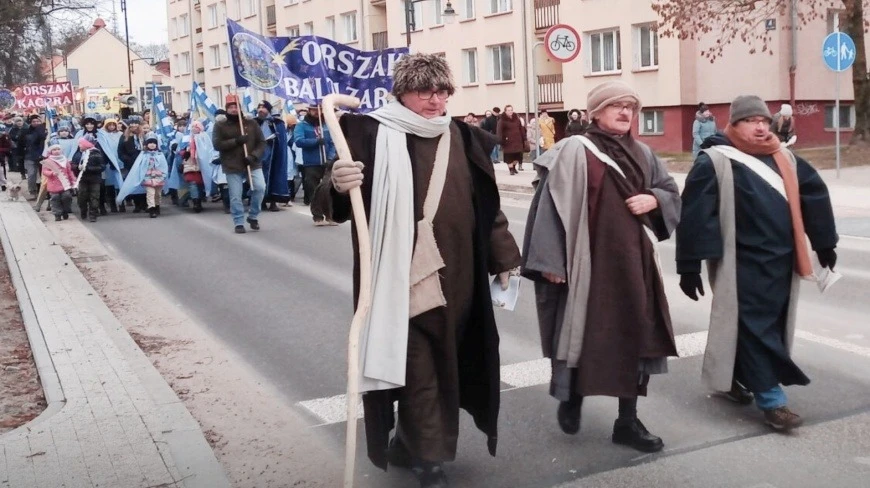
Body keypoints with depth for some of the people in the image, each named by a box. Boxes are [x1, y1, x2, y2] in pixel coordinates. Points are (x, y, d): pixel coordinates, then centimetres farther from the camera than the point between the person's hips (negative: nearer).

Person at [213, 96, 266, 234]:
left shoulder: (251, 123, 6)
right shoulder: (220, 125, 2)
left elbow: (262, 142, 4)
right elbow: (217, 144, -8)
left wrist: (253, 156, -14)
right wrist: (236, 141, -19)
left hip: (253, 164, 1)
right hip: (232, 166, -1)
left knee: (260, 187, -15)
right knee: (235, 196, -1)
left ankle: (253, 216, 6)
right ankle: (239, 223, 13)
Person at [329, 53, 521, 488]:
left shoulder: (463, 139, 9)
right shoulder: (374, 135, -6)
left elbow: (487, 204, 17)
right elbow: (344, 204, -10)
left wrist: (504, 256, 18)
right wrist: (338, 185, -33)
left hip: (456, 279, 6)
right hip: (402, 279, -5)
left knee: (446, 364, 15)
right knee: (417, 368, 1)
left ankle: (411, 440, 37)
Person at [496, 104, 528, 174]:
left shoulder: (517, 119, 9)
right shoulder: (502, 120, -7)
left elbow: (521, 129, 12)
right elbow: (499, 131, -15)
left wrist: (524, 138, 9)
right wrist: (500, 140, -25)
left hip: (517, 140, 4)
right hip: (508, 141, -4)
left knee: (518, 155, 6)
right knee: (509, 156, -1)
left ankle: (514, 167, 28)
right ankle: (511, 169, 11)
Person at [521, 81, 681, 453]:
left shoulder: (641, 154, 10)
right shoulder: (574, 151, -9)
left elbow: (672, 192, 18)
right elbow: (554, 204, -12)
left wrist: (652, 200, -5)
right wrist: (552, 260, -17)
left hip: (633, 259, 6)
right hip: (589, 259, -6)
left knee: (635, 334, 7)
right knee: (586, 332, 5)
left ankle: (628, 421, 18)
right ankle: (572, 398, 32)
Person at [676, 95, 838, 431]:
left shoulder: (785, 159, 11)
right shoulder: (715, 162, -10)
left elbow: (815, 195, 19)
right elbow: (694, 215, -15)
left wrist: (824, 244, 20)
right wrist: (690, 266, -17)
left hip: (780, 261, 7)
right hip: (742, 264, -7)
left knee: (772, 326, 15)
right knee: (755, 328, -3)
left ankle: (734, 378, 32)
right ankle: (771, 398, 2)